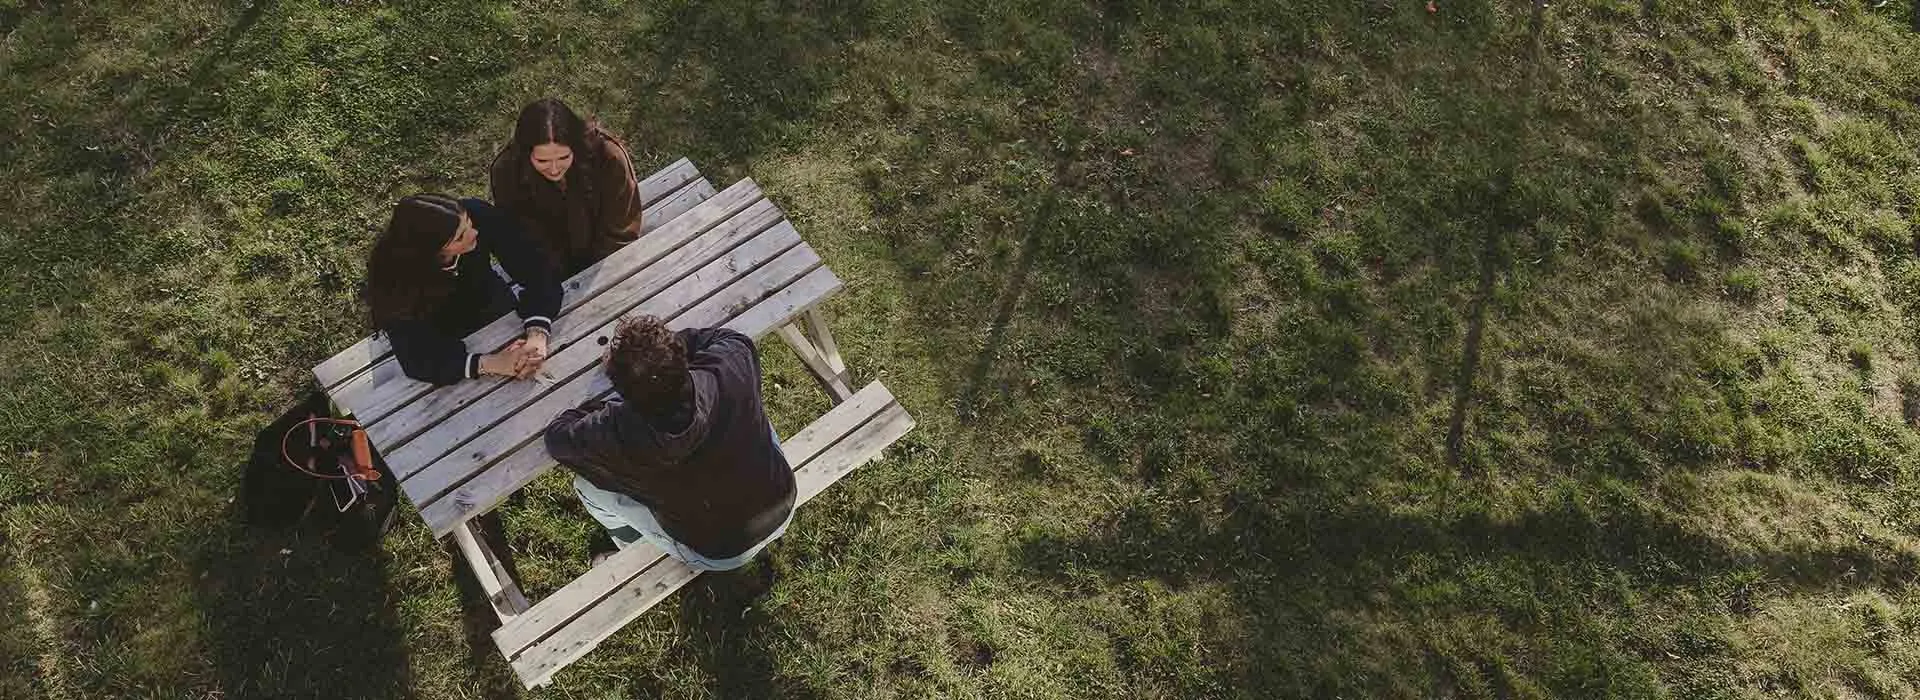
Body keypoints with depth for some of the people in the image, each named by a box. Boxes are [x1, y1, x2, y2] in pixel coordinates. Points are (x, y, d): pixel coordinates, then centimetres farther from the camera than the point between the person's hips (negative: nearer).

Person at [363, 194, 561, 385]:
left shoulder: (478, 214, -33)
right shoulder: (392, 273, -36)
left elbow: (535, 271, -27)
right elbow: (417, 360, -37)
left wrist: (537, 334, -42)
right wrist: (490, 364, -48)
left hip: (495, 308, 2)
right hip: (445, 344, -2)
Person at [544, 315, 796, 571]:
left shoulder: (619, 434, -33)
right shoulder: (731, 370, -30)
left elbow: (557, 437, -11)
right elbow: (735, 339, -4)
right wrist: (671, 344, -3)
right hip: (783, 512, 3)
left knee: (588, 482, 6)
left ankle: (633, 549, 35)